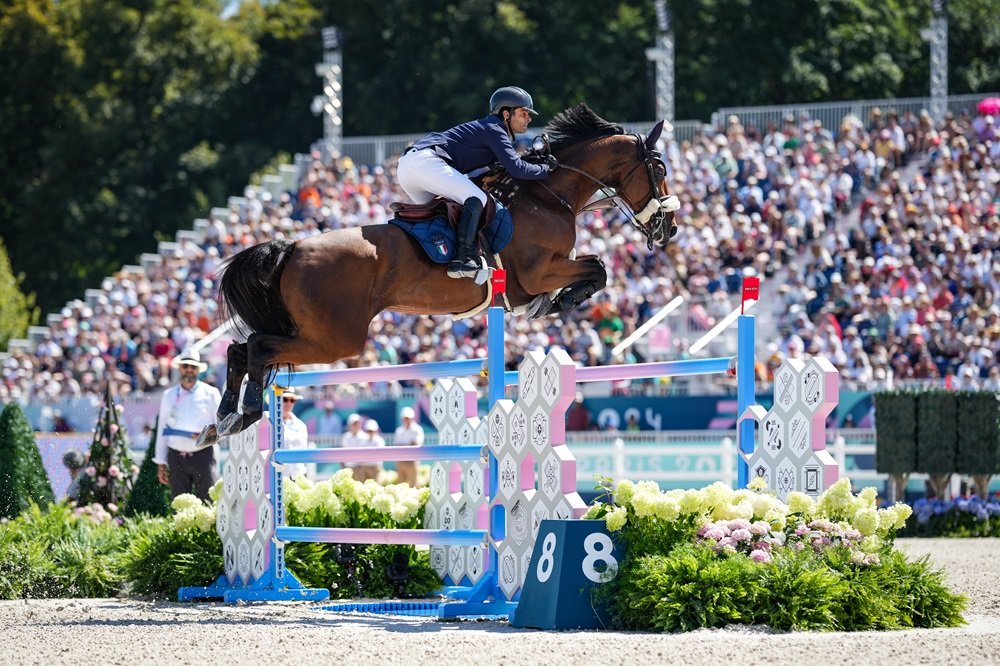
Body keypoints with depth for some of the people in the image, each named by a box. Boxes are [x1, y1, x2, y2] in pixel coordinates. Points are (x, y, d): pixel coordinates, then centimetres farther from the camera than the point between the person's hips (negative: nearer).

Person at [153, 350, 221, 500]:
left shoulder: (210, 393, 6)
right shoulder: (169, 395, 13)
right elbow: (162, 430, 14)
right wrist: (161, 463, 11)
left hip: (202, 455, -2)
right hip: (176, 457, 3)